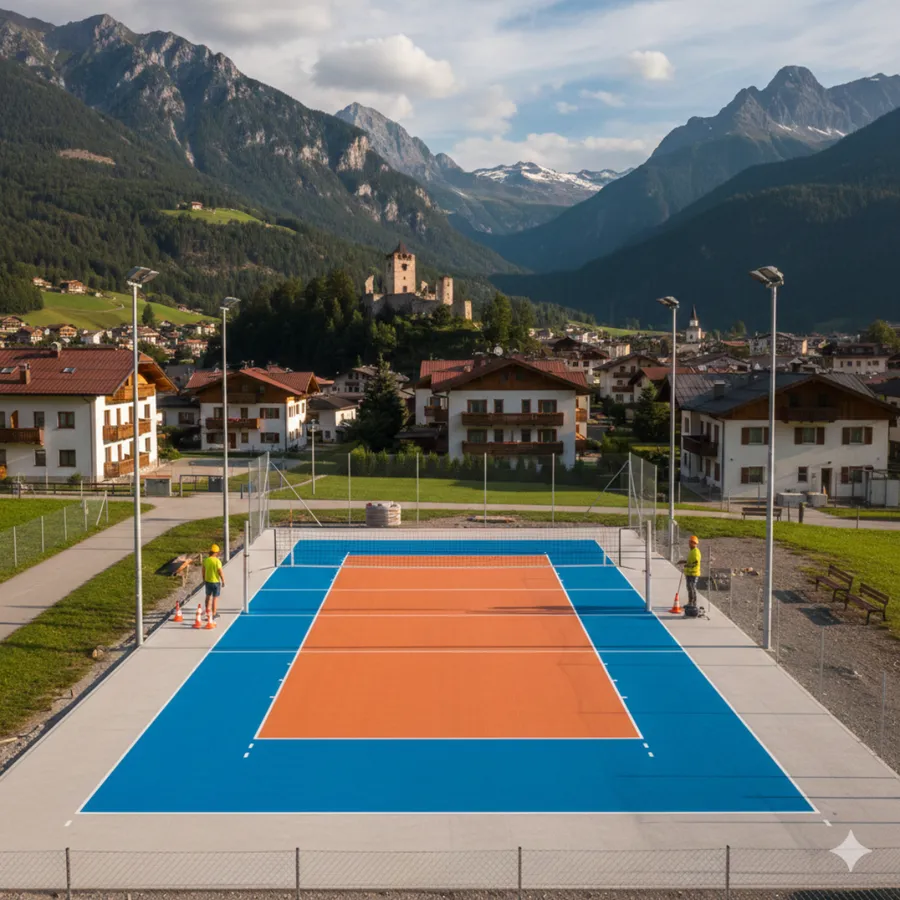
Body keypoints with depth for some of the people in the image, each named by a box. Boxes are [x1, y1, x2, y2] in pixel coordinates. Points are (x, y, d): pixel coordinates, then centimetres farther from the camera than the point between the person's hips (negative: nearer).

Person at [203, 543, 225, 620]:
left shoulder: (206, 560, -4)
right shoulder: (217, 561, -19)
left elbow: (203, 571, 6)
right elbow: (221, 572, -18)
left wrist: (204, 579, 21)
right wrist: (223, 581, -6)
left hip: (208, 581, 5)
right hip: (216, 582, -5)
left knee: (208, 596, 22)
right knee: (215, 598, 6)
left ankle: (208, 610, 32)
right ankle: (214, 614, 11)